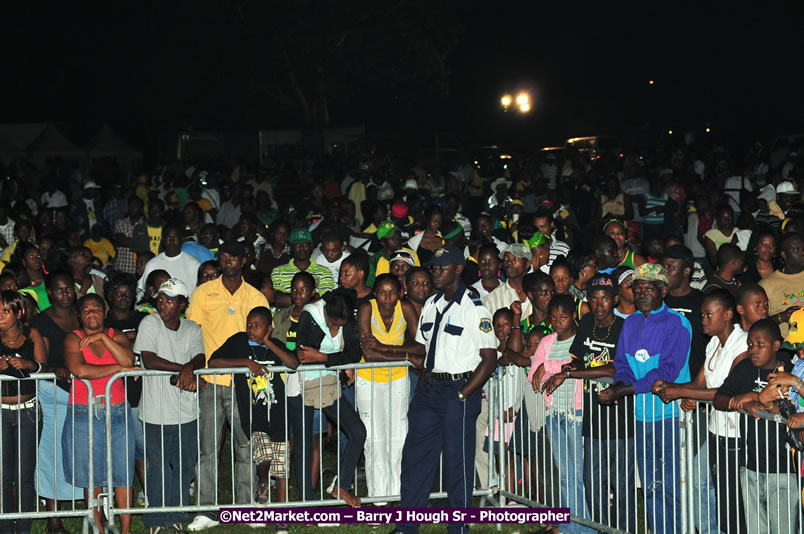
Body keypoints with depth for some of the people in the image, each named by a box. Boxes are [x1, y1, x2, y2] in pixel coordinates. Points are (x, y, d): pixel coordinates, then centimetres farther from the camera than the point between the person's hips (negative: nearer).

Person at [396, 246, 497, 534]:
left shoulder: (475, 309, -9)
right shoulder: (431, 304, 13)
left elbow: (489, 359, -11)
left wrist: (463, 394, -15)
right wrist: (426, 382, 8)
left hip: (459, 391, -7)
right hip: (429, 389, 7)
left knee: (458, 462, -1)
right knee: (415, 455, 8)